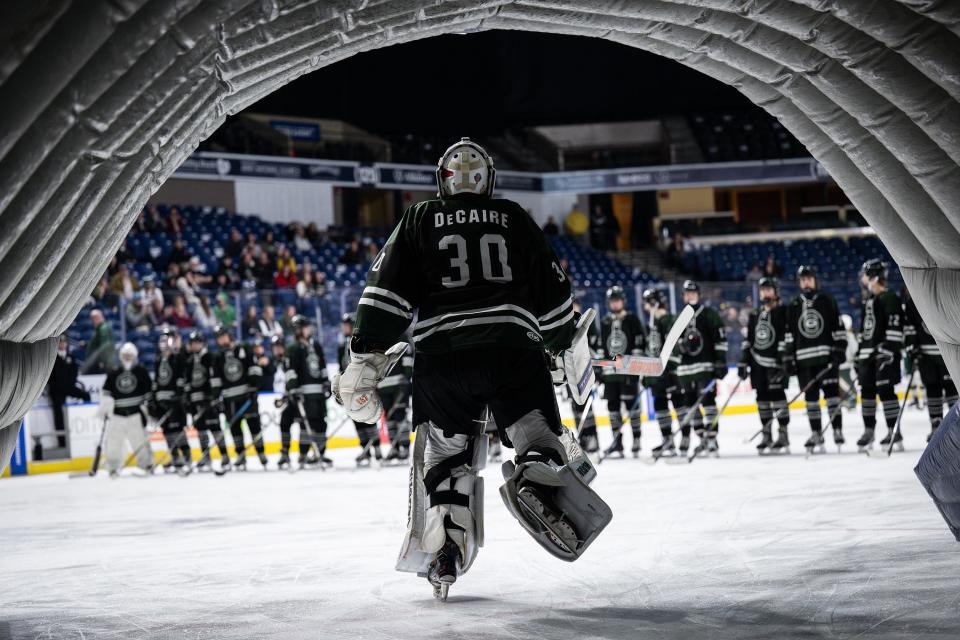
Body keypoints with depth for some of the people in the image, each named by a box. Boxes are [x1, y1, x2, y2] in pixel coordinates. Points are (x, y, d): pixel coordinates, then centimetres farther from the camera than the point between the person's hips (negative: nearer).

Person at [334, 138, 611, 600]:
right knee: (538, 435, 3)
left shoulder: (418, 221, 14)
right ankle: (538, 480, -31)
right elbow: (552, 286, 19)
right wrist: (565, 344, 33)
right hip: (513, 347, -1)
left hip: (440, 352, 1)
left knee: (445, 453, 12)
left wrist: (366, 356, 1)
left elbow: (386, 290, 3)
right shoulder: (514, 219, 15)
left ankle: (443, 551, 0)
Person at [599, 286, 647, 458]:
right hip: (610, 371, 5)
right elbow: (601, 348, 18)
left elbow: (640, 345, -6)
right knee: (612, 405, 4)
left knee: (631, 404, -6)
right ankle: (617, 441, 10)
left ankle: (636, 440, -1)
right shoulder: (605, 323, 13)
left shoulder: (632, 320, -1)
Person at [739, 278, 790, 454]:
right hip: (758, 363, 6)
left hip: (775, 362, -6)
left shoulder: (782, 314, -3)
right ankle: (766, 435, 11)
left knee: (777, 395, -10)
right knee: (762, 398, 6)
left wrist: (782, 361, -19)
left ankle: (783, 433, -4)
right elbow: (747, 341, 18)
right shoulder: (754, 315, 16)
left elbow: (785, 339, -11)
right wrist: (743, 363, 12)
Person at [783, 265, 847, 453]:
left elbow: (838, 328, 2)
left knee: (831, 392, -7)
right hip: (804, 359, 2)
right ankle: (816, 434, 10)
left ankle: (837, 430, -3)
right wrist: (788, 360, 4)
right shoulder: (793, 307, 10)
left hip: (826, 356, -2)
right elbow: (789, 335, 10)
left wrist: (840, 351, -6)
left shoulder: (827, 301, 4)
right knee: (810, 397, 4)